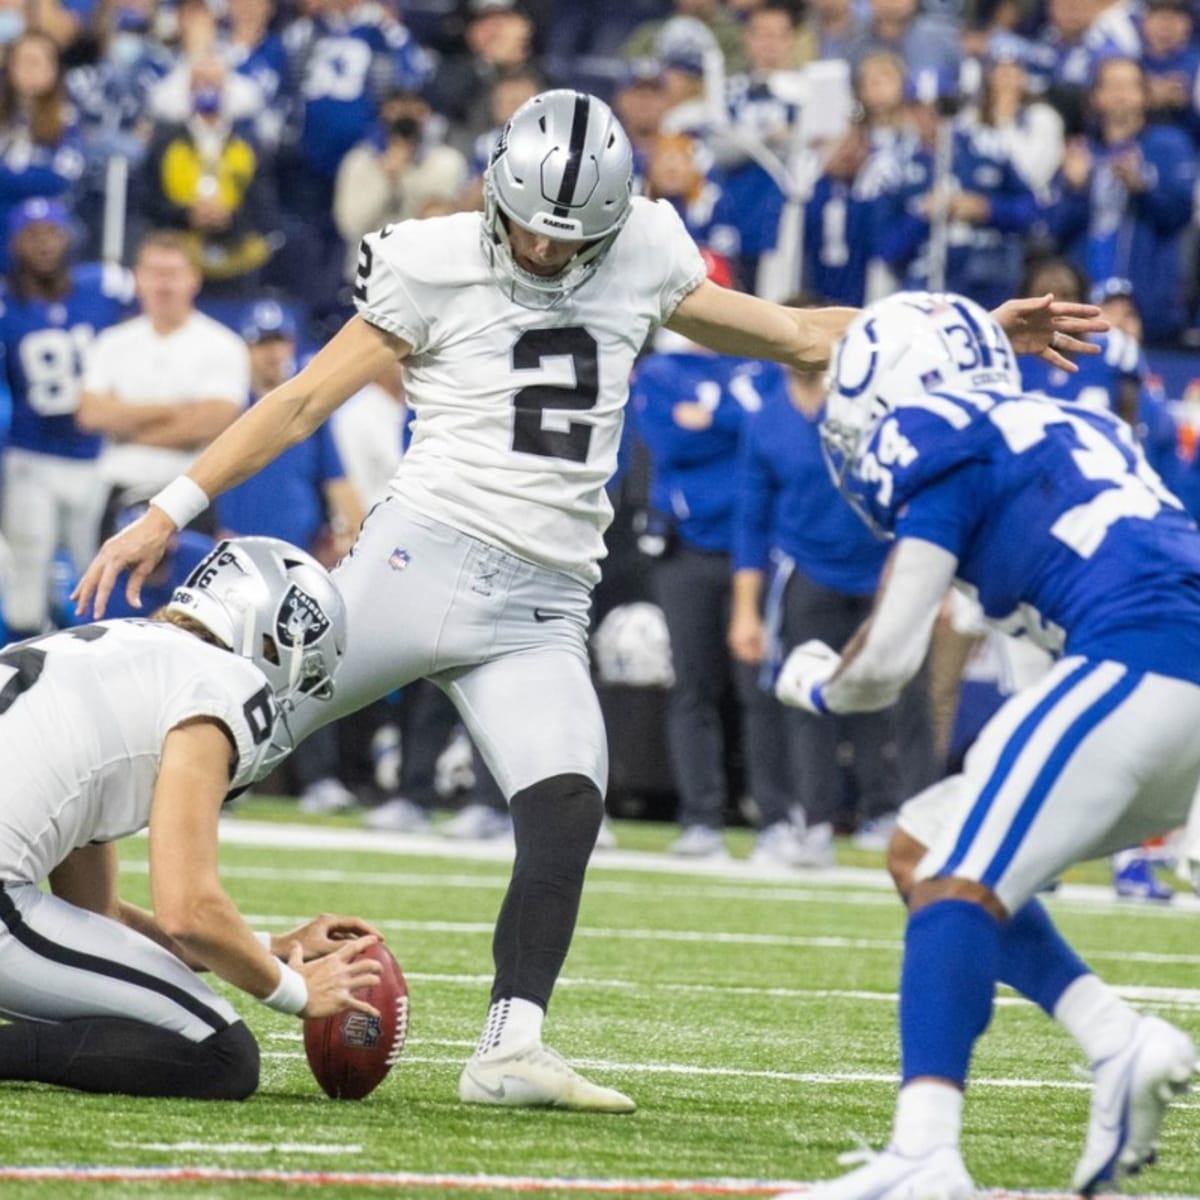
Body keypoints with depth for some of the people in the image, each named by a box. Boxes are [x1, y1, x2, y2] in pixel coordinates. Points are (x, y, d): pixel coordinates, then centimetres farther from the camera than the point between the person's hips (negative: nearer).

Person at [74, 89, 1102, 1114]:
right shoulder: (437, 266, -4)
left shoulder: (642, 258, 8)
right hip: (426, 556, -3)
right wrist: (169, 512, -3)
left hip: (542, 612, 3)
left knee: (567, 815, -17)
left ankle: (510, 1049, -15)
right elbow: (305, 401, 0)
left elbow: (795, 335, 17)